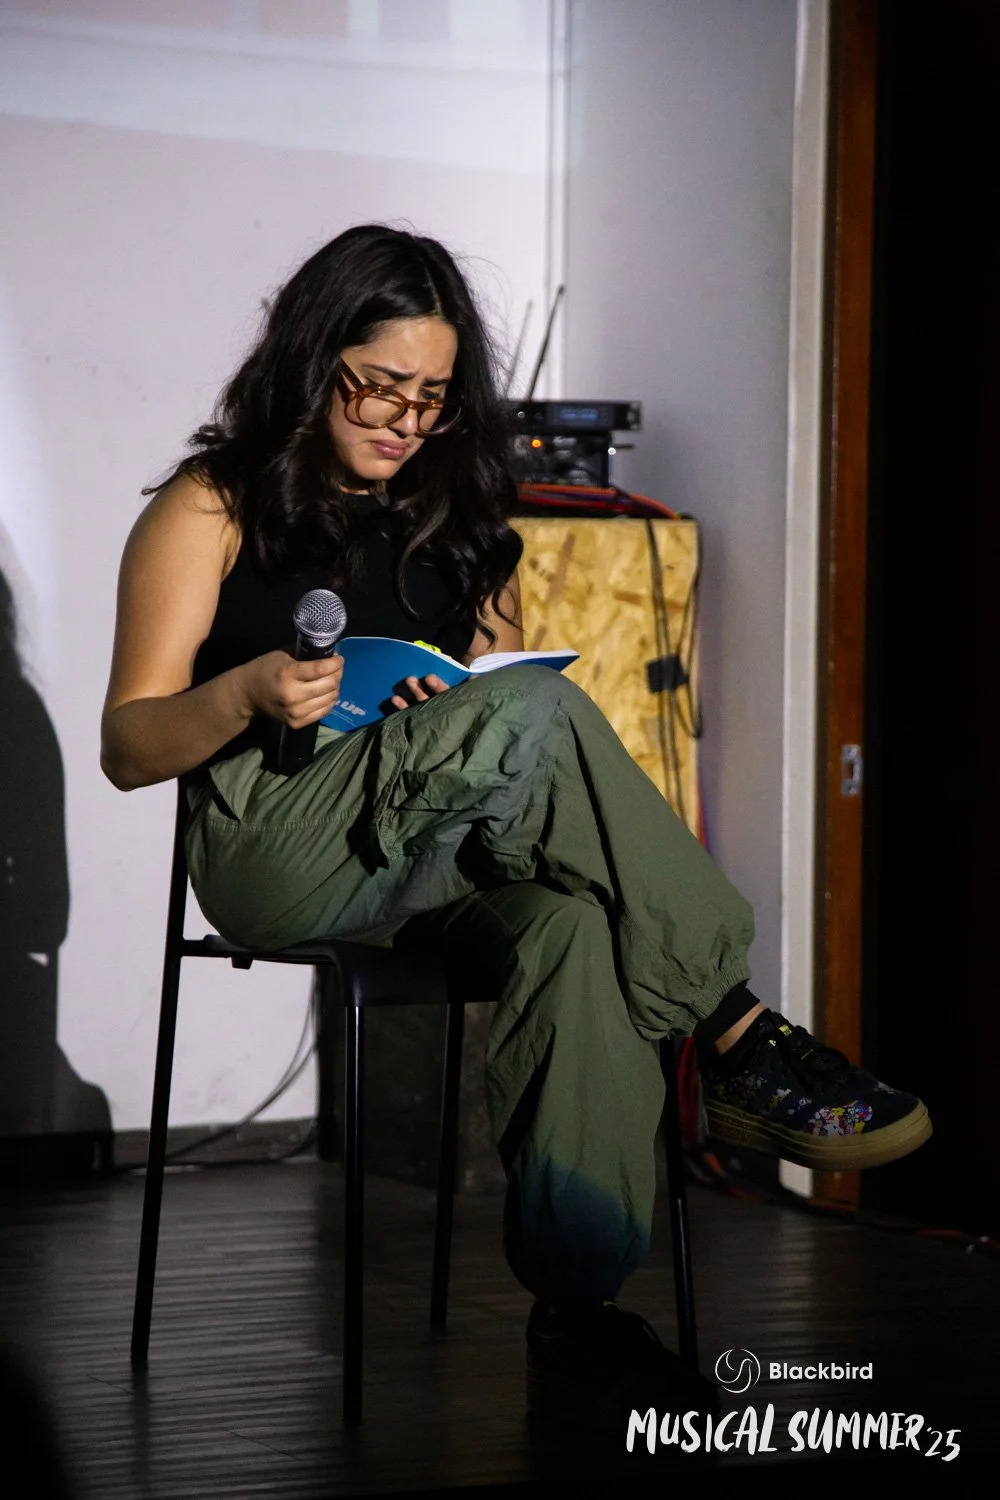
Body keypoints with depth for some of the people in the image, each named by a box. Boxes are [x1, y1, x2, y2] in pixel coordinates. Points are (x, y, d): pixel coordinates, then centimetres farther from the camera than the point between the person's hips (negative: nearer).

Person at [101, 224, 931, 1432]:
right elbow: (128, 747, 2)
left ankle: (577, 1311, -42)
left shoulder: (456, 518, 24)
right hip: (285, 848, -4)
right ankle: (738, 1042, -29)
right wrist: (250, 696, -19)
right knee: (544, 715, -32)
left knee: (572, 932, -35)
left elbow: (506, 692, 24)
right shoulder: (212, 513, 9)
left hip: (451, 862, 4)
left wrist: (459, 726, -2)